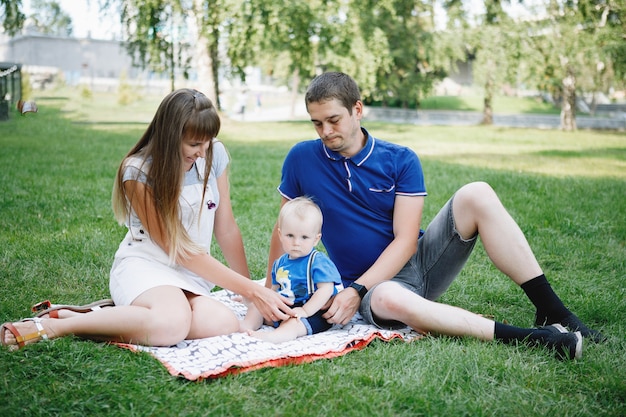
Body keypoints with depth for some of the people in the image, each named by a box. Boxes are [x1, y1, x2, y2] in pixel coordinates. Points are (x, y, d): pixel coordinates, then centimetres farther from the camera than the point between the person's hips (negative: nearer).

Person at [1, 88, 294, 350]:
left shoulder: (214, 155, -2)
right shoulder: (138, 171, -15)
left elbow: (227, 231, 5)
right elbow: (179, 250, -17)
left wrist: (251, 291, 2)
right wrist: (251, 290, -19)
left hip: (191, 276, 5)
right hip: (144, 265, -5)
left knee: (226, 325, -30)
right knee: (173, 325, -39)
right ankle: (53, 323, -20)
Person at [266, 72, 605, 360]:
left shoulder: (401, 160, -5)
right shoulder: (302, 159, -4)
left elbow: (406, 240, -12)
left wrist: (355, 290, -22)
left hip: (419, 260, 2)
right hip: (378, 283, -2)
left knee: (477, 195, -23)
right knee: (390, 299, -42)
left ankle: (552, 312, -21)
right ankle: (525, 337, -37)